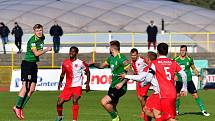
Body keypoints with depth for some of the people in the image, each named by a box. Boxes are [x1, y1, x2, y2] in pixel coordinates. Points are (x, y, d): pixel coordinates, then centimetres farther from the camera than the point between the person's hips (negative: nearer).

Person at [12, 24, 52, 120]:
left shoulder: (42, 38, 10)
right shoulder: (32, 40, -17)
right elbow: (36, 53, -25)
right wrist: (46, 50, -15)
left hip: (34, 64, 9)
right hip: (27, 64, -9)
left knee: (32, 89, 3)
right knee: (26, 86, -14)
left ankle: (21, 108, 8)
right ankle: (17, 107, -6)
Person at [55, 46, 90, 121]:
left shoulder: (80, 63, -5)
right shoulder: (65, 63, 5)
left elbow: (88, 72, 5)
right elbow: (63, 73, 18)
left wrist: (87, 84, -1)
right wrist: (60, 82, 4)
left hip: (77, 86, -4)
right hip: (68, 86, 4)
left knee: (75, 101, -25)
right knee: (59, 102, -2)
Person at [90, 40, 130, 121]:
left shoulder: (121, 59, -17)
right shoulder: (111, 58, 11)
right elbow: (102, 65, 29)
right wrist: (93, 64, 13)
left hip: (119, 87, -9)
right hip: (113, 86, 9)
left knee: (104, 102, -19)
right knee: (112, 107, 13)